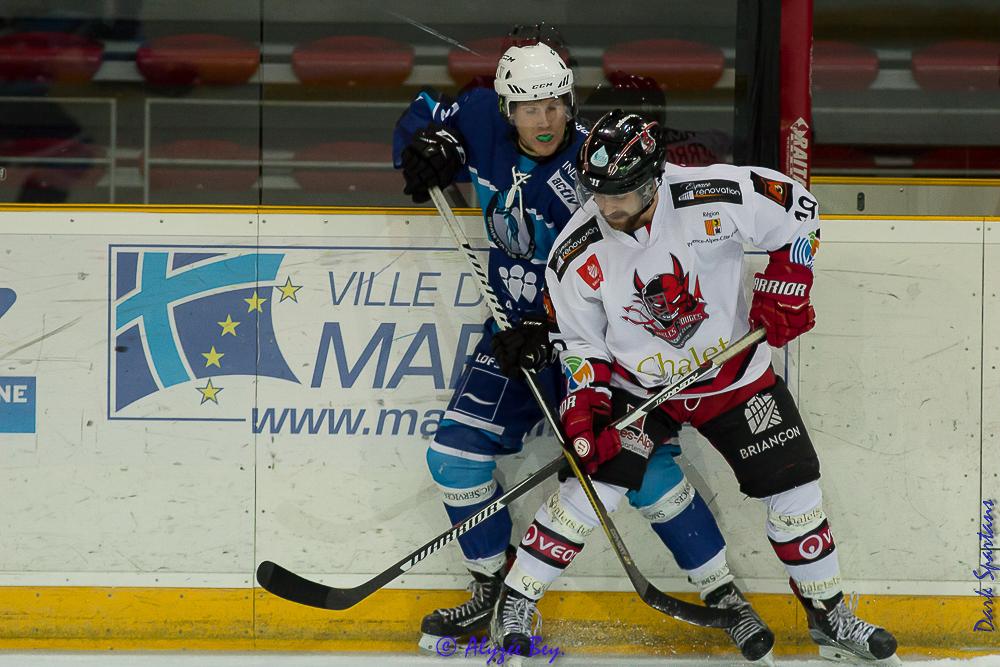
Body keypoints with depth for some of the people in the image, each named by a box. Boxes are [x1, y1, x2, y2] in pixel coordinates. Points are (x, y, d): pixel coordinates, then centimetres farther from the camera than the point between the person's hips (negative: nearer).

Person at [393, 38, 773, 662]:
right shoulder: (484, 124, -7)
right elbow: (428, 114, 13)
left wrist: (543, 329, -34)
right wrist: (429, 145, -9)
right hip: (518, 327, 6)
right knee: (457, 451, 0)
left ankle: (724, 595, -4)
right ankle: (494, 587, 19)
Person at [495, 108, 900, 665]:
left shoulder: (714, 197, -25)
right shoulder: (577, 254, -18)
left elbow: (798, 209, -9)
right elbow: (582, 343, -5)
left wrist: (784, 290, -11)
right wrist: (584, 407, -16)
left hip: (734, 377, 0)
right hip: (636, 383, 0)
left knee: (793, 489, 0)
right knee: (595, 481, -14)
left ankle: (830, 617, 19)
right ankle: (516, 603, 1)